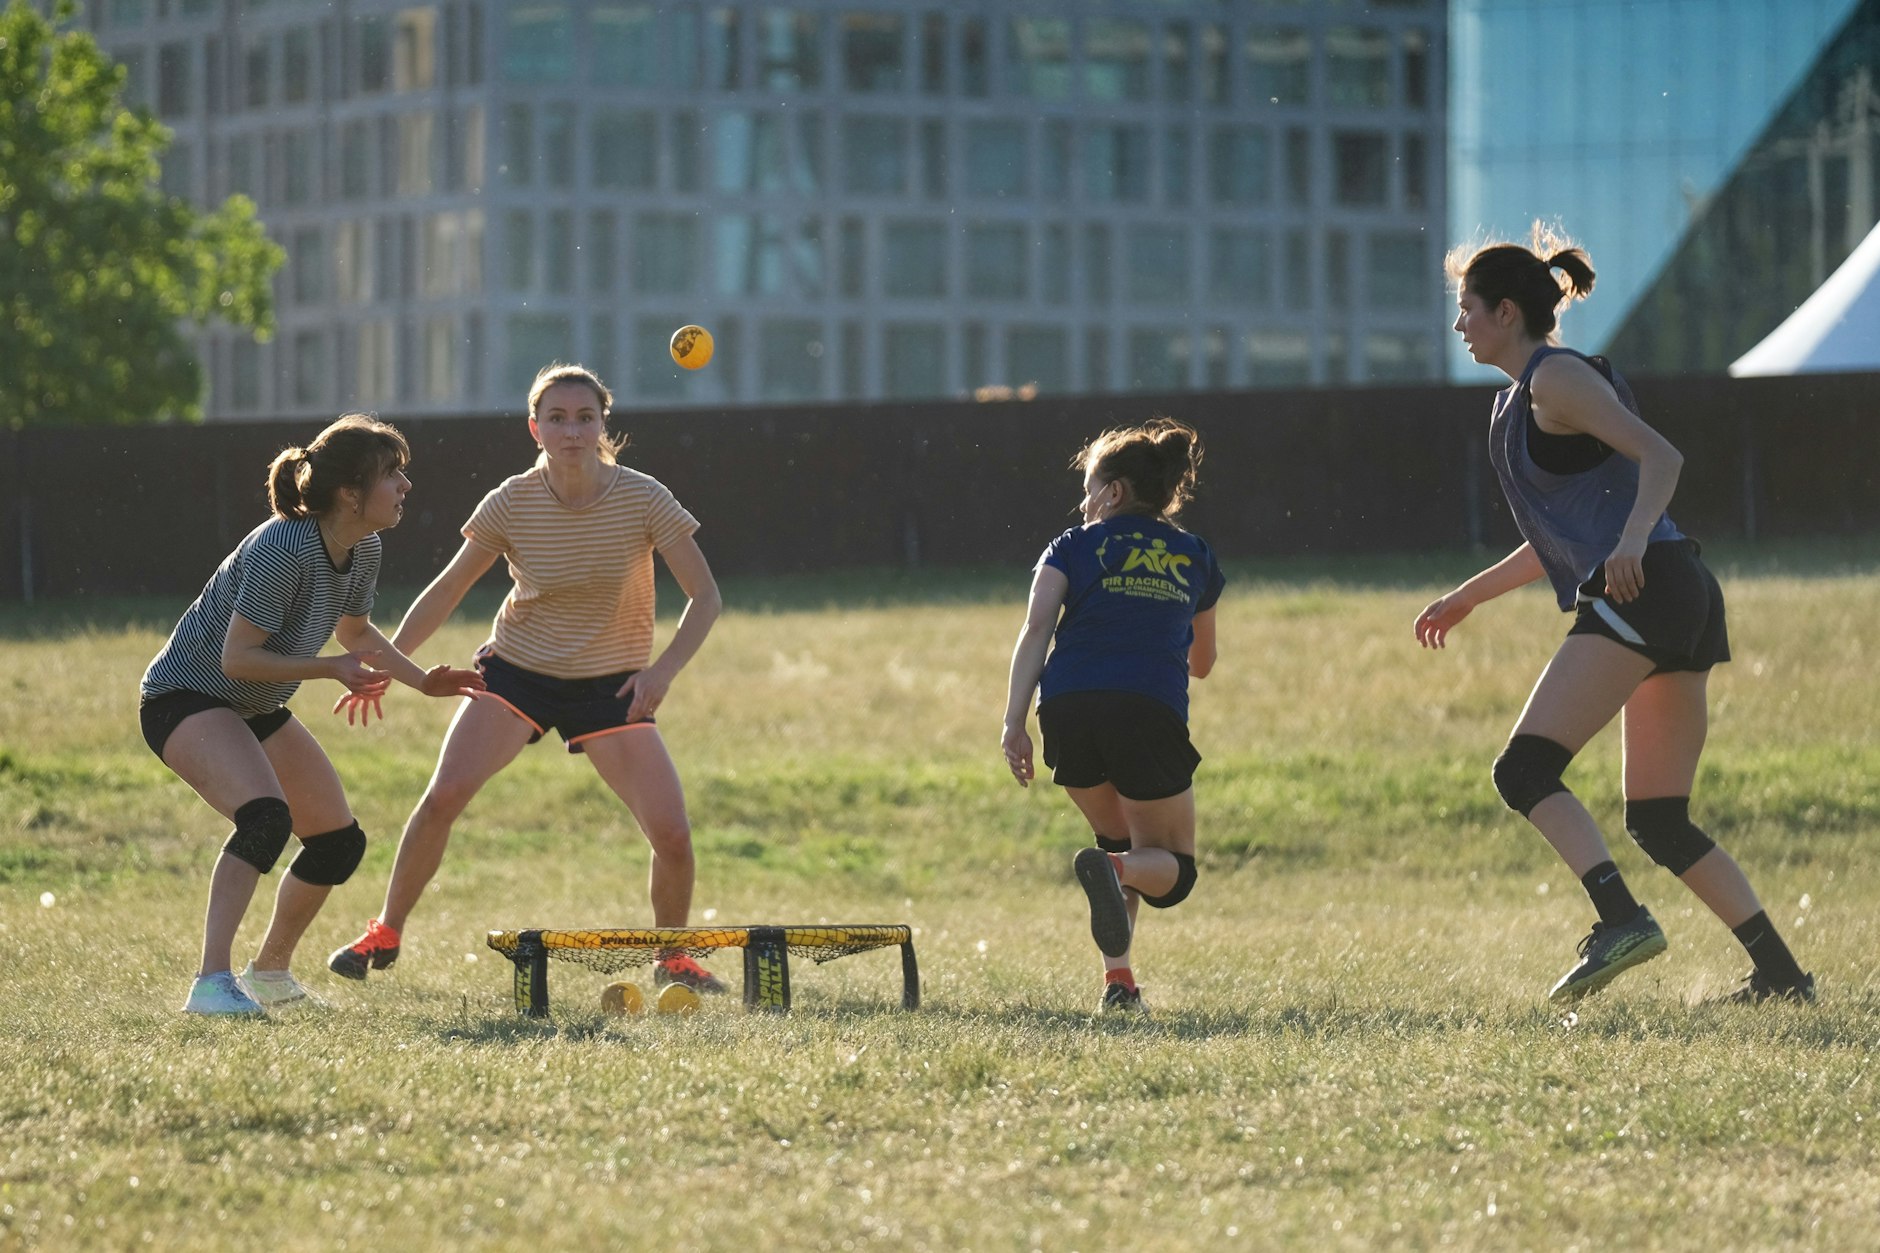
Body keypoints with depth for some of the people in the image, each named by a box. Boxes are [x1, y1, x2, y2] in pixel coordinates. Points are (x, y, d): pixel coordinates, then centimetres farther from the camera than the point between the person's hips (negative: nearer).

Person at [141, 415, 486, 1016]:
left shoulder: (363, 551, -3)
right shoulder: (282, 550, -30)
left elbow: (356, 630, 18)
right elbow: (237, 657, -28)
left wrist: (422, 680, 8)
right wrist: (333, 668, -27)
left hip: (255, 709, 9)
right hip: (184, 695, -9)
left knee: (339, 842, 11)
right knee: (265, 816, -32)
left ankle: (270, 973, 31)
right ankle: (211, 984, -35)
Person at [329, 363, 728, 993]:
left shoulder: (642, 499, -15)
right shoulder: (511, 504, -12)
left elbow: (705, 597, -11)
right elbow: (446, 590, -1)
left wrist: (663, 670, -26)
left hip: (611, 686, 0)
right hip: (515, 672, 0)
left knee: (672, 834, -13)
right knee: (443, 795, -20)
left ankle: (673, 958, 15)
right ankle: (385, 934, 0)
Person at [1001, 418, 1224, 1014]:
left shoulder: (1074, 547, 16)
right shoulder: (1196, 558, 22)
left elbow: (1036, 630, 0)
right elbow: (1202, 663, 33)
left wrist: (1014, 722, -5)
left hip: (1068, 707, 1)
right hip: (1150, 712, -1)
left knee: (1119, 843, 24)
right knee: (1172, 866, 11)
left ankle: (1117, 980, 7)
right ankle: (1118, 870, -27)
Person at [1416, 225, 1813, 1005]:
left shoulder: (1557, 377, -4)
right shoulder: (1521, 397, 24)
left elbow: (1661, 457, -16)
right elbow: (1561, 537, 32)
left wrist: (1633, 537, -32)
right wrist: (1468, 596, 33)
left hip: (1641, 590, -10)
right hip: (1680, 598, 10)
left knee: (1524, 771, -14)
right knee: (1659, 821, 8)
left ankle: (1621, 919, -29)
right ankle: (1780, 971, 3)